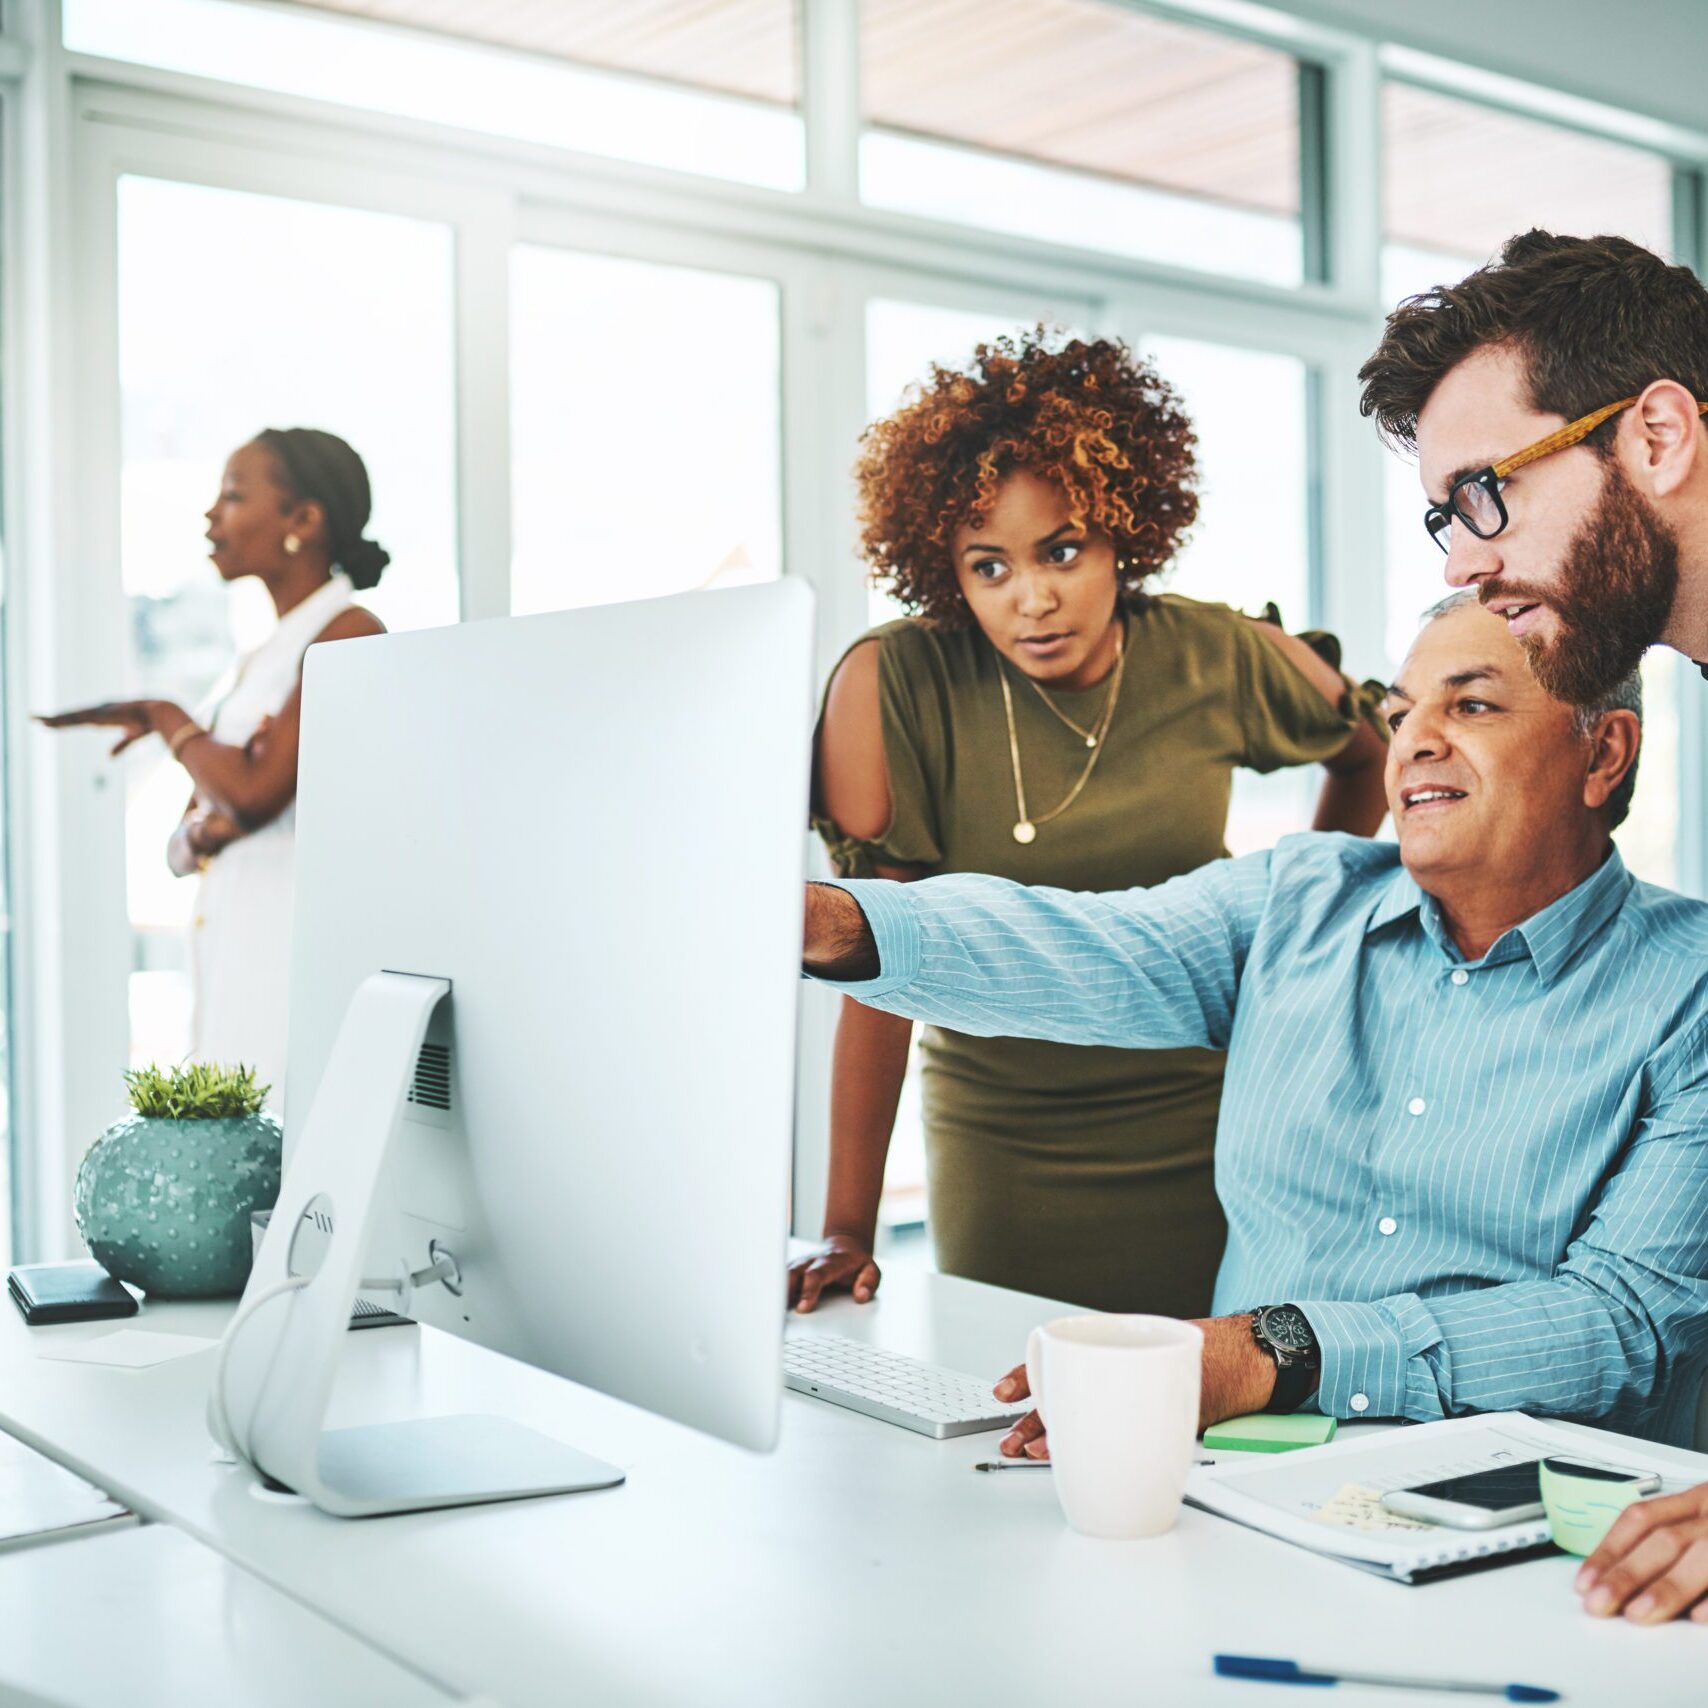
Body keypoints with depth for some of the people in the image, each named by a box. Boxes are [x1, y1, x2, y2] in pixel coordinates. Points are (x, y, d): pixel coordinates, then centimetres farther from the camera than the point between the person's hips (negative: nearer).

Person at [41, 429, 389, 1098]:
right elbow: (181, 850, 18)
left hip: (300, 940, -8)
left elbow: (256, 792, -17)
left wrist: (163, 719, 1)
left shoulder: (349, 634, -6)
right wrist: (207, 832, -7)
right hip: (229, 943, 8)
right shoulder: (256, 661, 20)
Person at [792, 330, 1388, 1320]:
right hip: (1006, 1153, -2)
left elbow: (1372, 755, 17)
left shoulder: (1221, 660, -4)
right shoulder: (891, 686, -14)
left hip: (1213, 1126, 2)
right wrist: (848, 1230, -15)